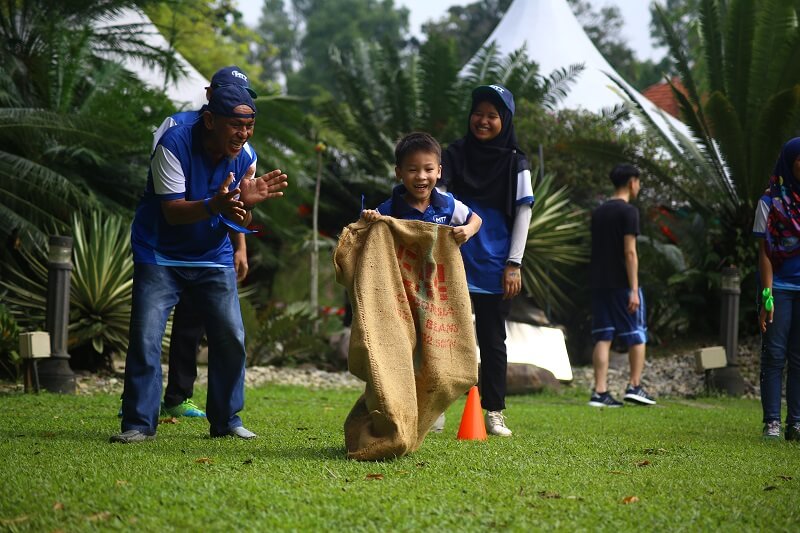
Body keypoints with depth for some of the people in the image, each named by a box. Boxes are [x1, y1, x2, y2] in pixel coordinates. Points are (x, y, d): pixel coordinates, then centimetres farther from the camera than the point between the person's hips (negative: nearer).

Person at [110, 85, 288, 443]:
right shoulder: (174, 144, -22)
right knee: (145, 339, -11)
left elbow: (238, 222, -5)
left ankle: (226, 420, 13)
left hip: (213, 258, 4)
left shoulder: (244, 157, -7)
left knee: (231, 338, 0)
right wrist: (215, 205, -44)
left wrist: (245, 203, -29)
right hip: (160, 255, -4)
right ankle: (139, 423, -3)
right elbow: (172, 212, -26)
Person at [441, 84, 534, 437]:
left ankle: (494, 413, 10)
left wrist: (514, 264, -5)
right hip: (453, 263, 1)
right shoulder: (455, 155, 7)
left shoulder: (515, 163, 3)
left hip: (494, 269, -1)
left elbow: (523, 212, 1)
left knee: (492, 340, 5)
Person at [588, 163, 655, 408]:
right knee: (637, 335, 7)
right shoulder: (628, 211, -9)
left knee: (603, 337, 3)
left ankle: (600, 391, -4)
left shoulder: (598, 212, 14)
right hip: (622, 284, -6)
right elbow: (629, 252, -15)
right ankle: (635, 386, 5)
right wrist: (634, 289, -16)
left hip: (599, 284, 6)